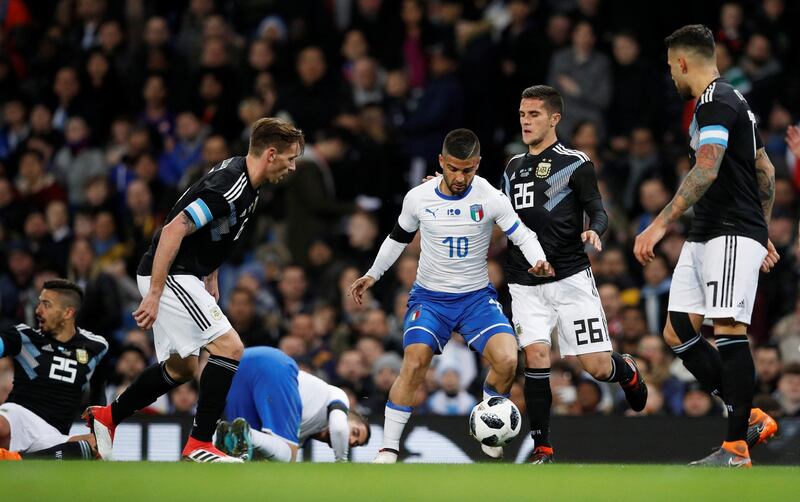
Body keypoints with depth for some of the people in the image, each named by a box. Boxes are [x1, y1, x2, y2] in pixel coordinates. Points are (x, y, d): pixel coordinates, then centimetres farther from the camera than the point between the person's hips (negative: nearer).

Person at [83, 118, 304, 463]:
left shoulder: (246, 187, 9)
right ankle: (199, 444, -15)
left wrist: (211, 285, 24)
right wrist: (154, 293, -26)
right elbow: (174, 230, -26)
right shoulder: (230, 187, -23)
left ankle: (106, 417, 32)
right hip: (168, 276, -10)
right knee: (229, 347, -16)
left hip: (183, 275, 10)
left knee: (181, 367, 20)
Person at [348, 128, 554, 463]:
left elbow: (522, 235, -8)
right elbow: (399, 237, 13)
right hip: (430, 297, 0)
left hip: (477, 296, 0)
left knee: (506, 361, -22)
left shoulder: (490, 198, -11)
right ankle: (388, 449, -12)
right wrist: (372, 275, 10)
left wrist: (539, 262, -28)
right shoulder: (418, 198, -5)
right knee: (413, 364, -22)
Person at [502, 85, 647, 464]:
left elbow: (598, 210, -5)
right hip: (525, 283, 4)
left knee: (597, 366, -4)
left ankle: (626, 370, 34)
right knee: (536, 355, -13)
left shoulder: (575, 163, -2)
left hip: (570, 277, -4)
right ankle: (542, 450, -8)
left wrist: (595, 230, -28)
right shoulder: (513, 167, 15)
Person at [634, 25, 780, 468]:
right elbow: (766, 170, 26)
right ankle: (748, 418, 9)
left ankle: (737, 447, -13)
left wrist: (660, 224, -29)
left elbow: (706, 170, -26)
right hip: (703, 238, 10)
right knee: (677, 332, 6)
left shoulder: (715, 102, -12)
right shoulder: (731, 100, 20)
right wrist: (762, 233, 29)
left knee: (728, 331, -13)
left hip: (731, 235, -10)